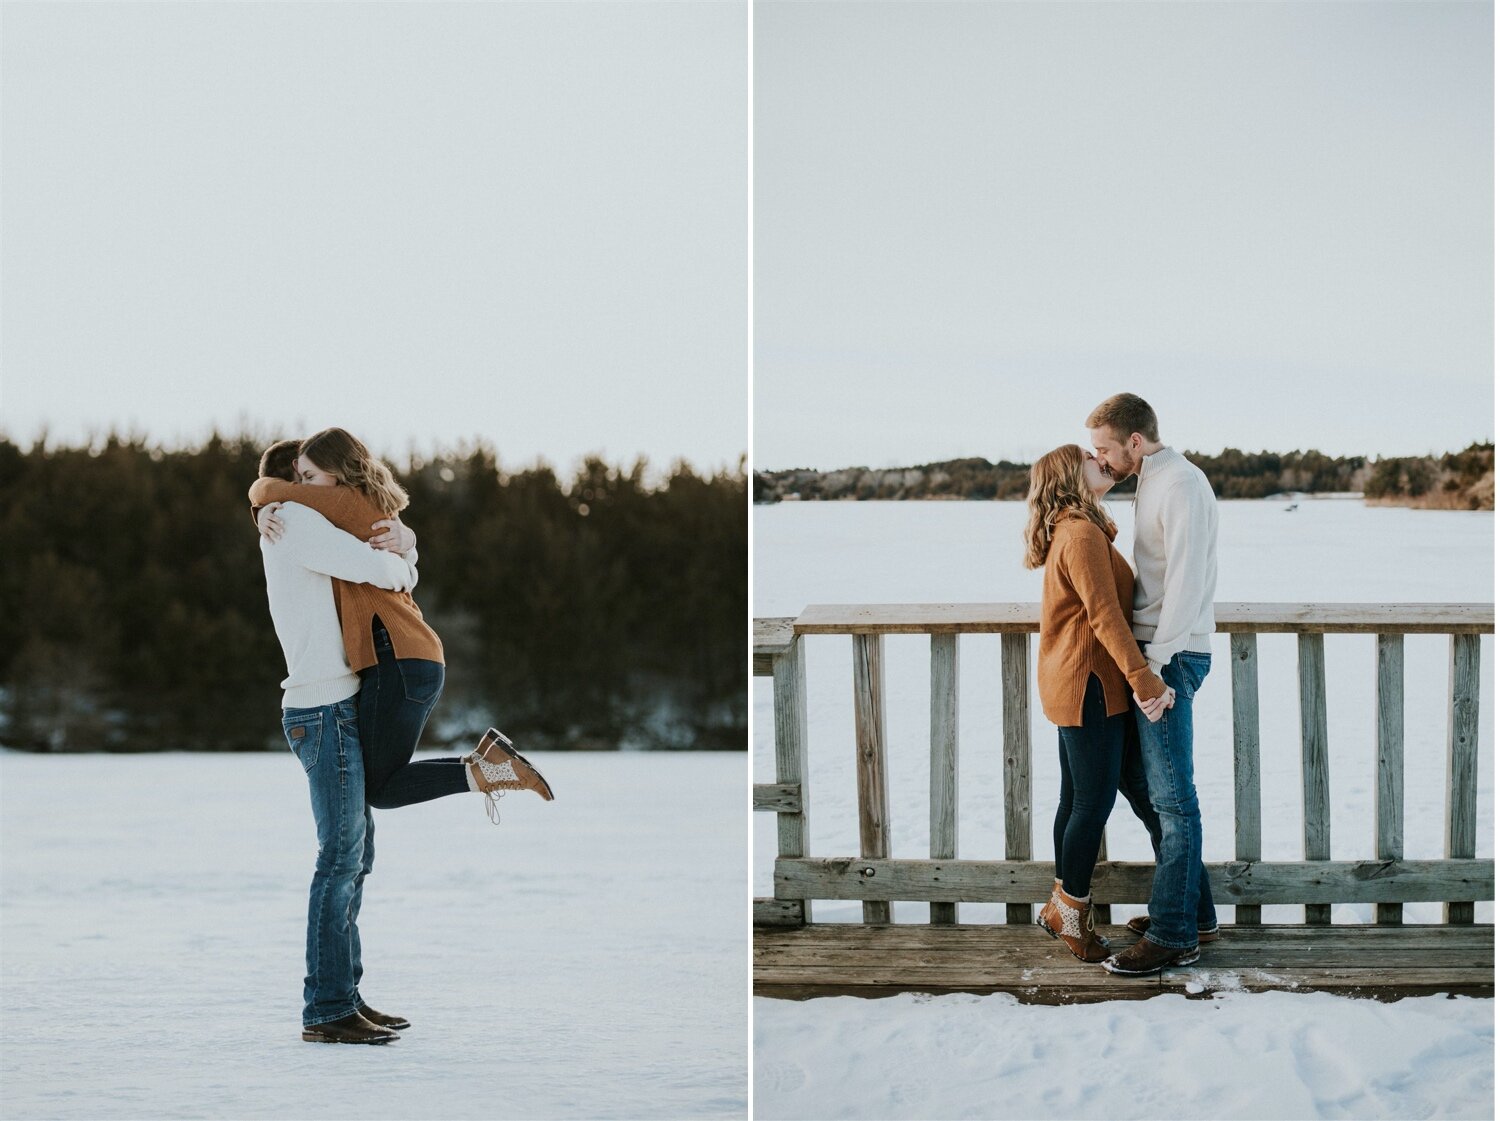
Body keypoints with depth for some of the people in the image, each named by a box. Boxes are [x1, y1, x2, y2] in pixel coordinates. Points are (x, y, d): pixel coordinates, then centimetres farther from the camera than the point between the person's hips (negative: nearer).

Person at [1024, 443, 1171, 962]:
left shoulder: (1072, 531, 15)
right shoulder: (1082, 535, -18)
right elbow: (1104, 615, -24)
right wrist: (1144, 680, -26)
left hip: (1071, 684, 11)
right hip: (1090, 685, -11)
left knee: (1077, 798, 16)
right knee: (1094, 802, -4)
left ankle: (1063, 906, 24)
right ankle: (1071, 914, 5)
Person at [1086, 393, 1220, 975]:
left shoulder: (1181, 485, -15)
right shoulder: (1152, 484, 17)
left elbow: (1187, 580, -21)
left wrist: (1155, 664, -22)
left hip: (1170, 655, -11)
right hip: (1151, 653, 11)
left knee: (1171, 796, -8)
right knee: (1143, 782, 16)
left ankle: (1174, 937, -5)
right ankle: (1194, 910, 24)